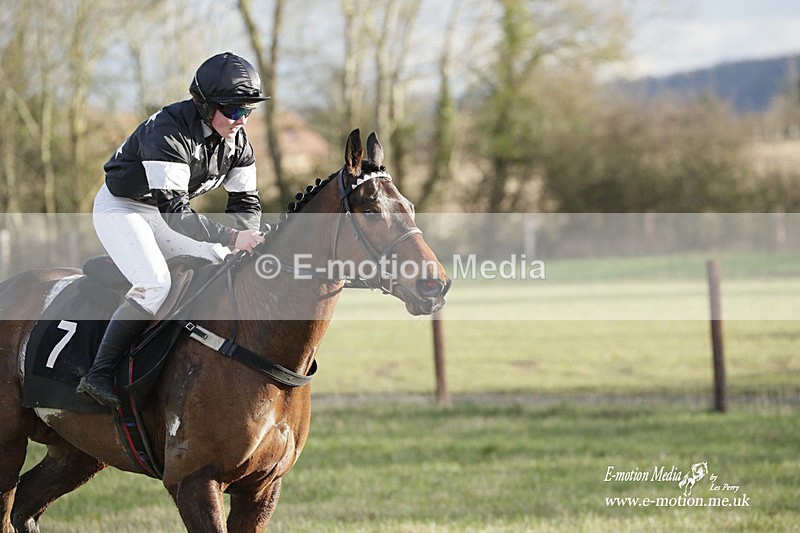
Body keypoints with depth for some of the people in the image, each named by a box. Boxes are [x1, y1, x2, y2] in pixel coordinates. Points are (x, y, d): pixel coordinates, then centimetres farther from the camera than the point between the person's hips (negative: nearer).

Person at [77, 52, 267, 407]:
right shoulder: (168, 131, -32)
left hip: (166, 212, 8)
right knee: (154, 284, -28)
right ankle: (99, 374, -25)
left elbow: (245, 200, 2)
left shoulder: (237, 139, -8)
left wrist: (249, 239, -19)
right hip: (120, 208, -8)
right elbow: (172, 209, -38)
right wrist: (232, 238, -43)